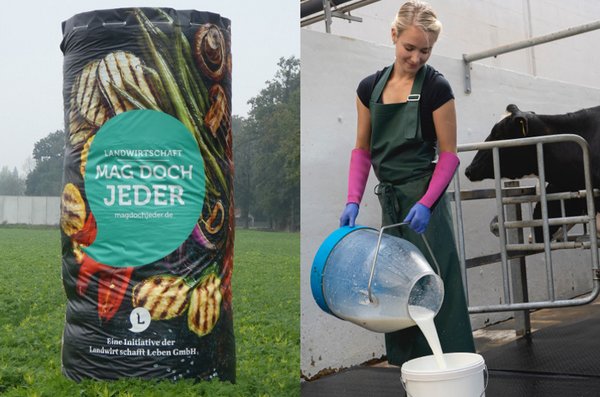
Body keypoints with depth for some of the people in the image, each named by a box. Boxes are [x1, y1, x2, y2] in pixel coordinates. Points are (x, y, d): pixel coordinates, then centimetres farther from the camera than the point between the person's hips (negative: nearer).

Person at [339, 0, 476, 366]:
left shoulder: (436, 87, -8)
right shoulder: (370, 87, 6)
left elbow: (449, 154, -7)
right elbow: (362, 149, 9)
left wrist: (426, 204, -20)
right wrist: (354, 201, -3)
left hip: (424, 202, -5)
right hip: (389, 200, 6)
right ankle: (406, 365, 25)